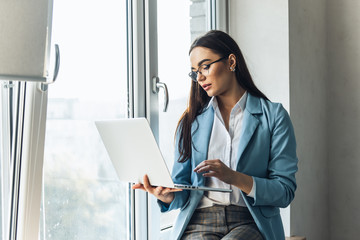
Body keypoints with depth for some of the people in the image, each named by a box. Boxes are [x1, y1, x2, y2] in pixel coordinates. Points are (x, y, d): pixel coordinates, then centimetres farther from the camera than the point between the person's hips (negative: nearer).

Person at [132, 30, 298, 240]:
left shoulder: (273, 116, 6)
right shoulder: (192, 120, 16)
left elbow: (285, 191, -1)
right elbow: (182, 189, 12)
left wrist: (234, 177, -16)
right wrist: (167, 195, -12)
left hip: (250, 223, -2)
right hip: (199, 221, 2)